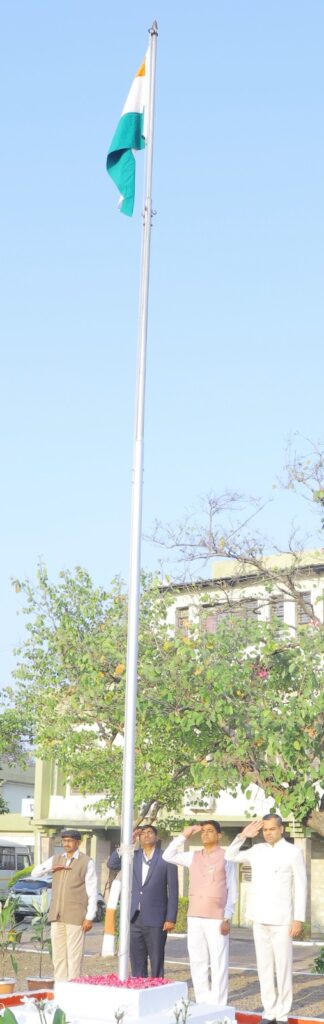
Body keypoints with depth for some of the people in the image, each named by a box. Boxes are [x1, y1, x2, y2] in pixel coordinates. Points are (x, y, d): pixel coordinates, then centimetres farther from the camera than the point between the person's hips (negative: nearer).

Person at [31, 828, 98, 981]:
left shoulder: (87, 862, -2)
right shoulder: (56, 859, 12)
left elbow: (92, 892, -5)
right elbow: (34, 873, 13)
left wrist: (89, 918, -11)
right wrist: (51, 868, -6)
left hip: (75, 916, -5)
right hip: (57, 915, 5)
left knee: (74, 955, -6)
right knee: (58, 954, 7)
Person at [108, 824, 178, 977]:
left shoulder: (166, 859, -2)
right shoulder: (133, 857, 10)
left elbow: (173, 891, -2)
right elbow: (112, 864, -2)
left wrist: (171, 919, -8)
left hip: (155, 921, -4)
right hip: (135, 919, 4)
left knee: (156, 964, 1)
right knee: (137, 964, 8)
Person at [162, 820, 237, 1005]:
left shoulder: (226, 857, -2)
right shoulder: (193, 856, 12)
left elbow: (232, 890, -3)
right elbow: (168, 856, 12)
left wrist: (227, 918, -10)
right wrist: (184, 836, 6)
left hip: (217, 919, -5)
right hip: (195, 918, 5)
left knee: (218, 963, -3)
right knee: (197, 962, 7)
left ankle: (218, 1006, 1)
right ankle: (202, 1003, 15)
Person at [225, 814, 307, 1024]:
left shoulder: (293, 852, -5)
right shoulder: (257, 850, 8)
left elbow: (301, 887, -6)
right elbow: (230, 857, 17)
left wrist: (299, 919, -11)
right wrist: (243, 836, 2)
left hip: (282, 920, -5)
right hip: (260, 920, 5)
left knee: (283, 968, -2)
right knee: (264, 967, 8)